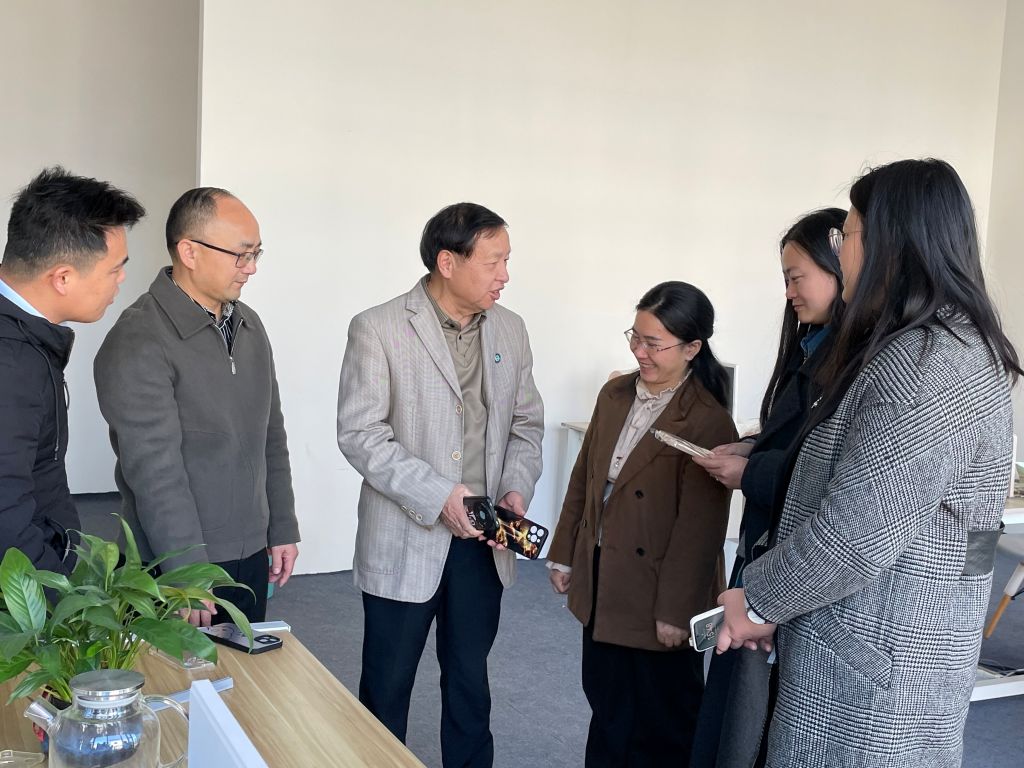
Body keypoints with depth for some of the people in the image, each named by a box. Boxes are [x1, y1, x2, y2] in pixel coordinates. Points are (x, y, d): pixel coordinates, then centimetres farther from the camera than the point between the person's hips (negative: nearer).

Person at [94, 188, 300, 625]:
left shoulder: (248, 324, 8)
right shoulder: (138, 343, -17)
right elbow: (156, 472, -20)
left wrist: (282, 530, 13)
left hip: (252, 556, 7)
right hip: (174, 568, -7)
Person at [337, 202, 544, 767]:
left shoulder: (510, 330, 5)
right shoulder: (378, 330, -11)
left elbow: (526, 422, 11)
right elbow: (359, 434, -14)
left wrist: (517, 487, -7)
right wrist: (437, 495, -21)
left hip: (483, 543, 4)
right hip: (405, 541, -4)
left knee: (470, 680, 18)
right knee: (386, 685, 10)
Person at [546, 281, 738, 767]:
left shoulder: (708, 423, -19)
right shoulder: (614, 395, 3)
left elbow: (699, 529, -19)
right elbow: (583, 478, 11)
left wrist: (675, 610, -18)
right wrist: (564, 555, 13)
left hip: (656, 597, -6)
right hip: (602, 585, 7)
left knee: (662, 725, 13)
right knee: (606, 706, 21)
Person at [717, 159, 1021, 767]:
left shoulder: (930, 364, -23)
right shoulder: (944, 343, 12)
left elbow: (856, 530, -26)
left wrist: (759, 600, -13)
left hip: (879, 651, -10)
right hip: (886, 639, 10)